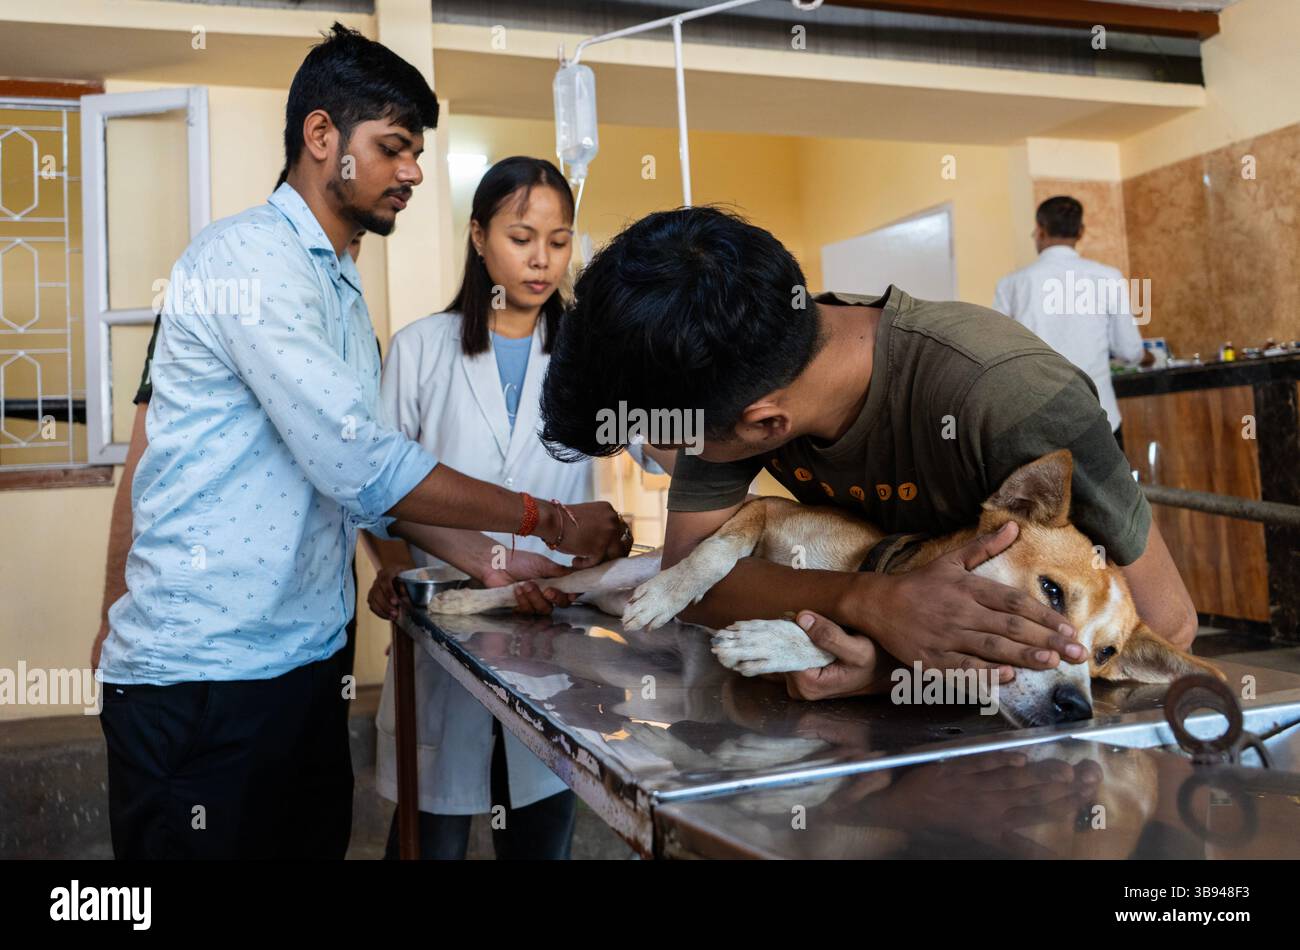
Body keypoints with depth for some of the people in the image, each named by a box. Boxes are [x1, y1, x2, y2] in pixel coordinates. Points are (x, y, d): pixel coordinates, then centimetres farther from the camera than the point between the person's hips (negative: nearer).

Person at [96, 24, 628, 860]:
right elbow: (357, 466, -22)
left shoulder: (342, 288, 16)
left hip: (308, 665, 8)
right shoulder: (247, 257, -13)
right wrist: (549, 522, -16)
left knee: (317, 844, 14)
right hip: (204, 677, -8)